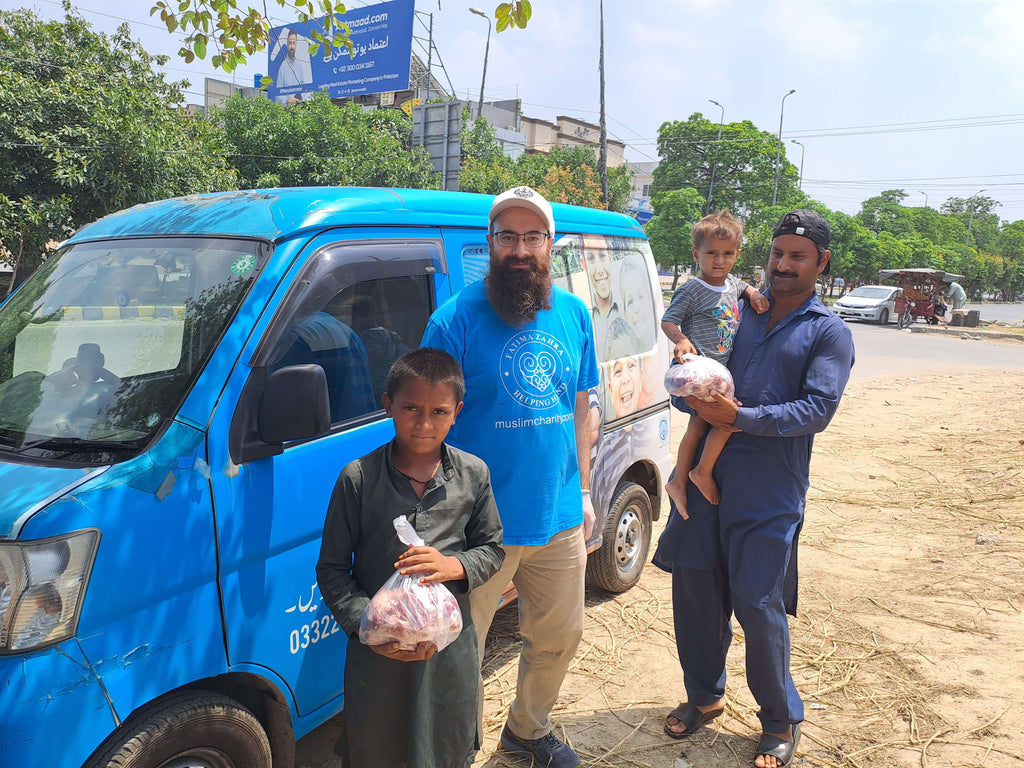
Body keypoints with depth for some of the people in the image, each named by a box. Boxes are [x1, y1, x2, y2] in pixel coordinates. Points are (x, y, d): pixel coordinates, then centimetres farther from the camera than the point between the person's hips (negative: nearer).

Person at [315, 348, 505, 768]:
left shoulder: (473, 474, -3)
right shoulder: (358, 478, -10)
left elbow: (492, 549, 6)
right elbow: (332, 569, -5)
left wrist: (454, 566, -15)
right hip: (376, 649, -1)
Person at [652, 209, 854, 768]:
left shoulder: (829, 333, 2)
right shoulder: (741, 311, 14)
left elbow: (818, 409, -11)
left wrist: (742, 416, -20)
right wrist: (698, 399, -11)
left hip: (770, 491, -4)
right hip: (707, 473, 4)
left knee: (759, 605, 0)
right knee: (693, 586, 10)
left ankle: (782, 721, 23)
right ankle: (704, 696, 33)